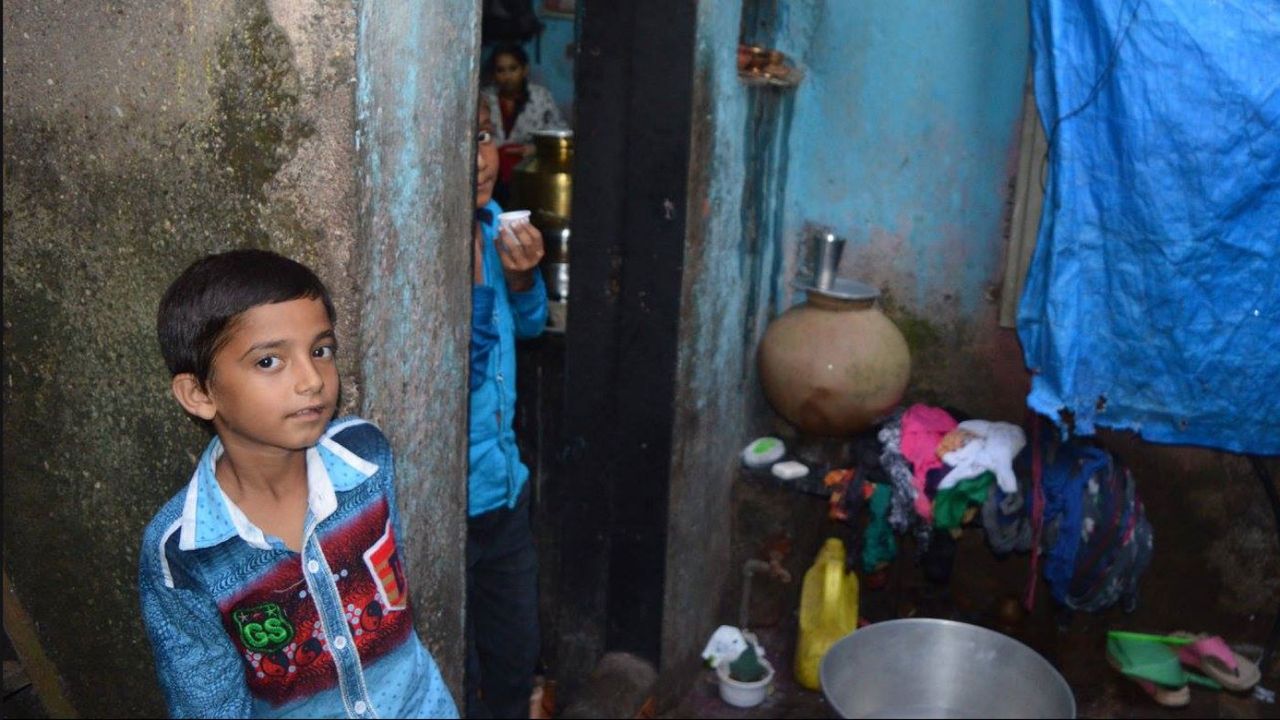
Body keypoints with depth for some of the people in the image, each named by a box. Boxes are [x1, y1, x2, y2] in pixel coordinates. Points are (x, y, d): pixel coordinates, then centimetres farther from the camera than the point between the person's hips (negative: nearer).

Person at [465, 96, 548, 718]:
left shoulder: (489, 219, -1)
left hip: (503, 481, 7)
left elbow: (529, 324, 12)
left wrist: (522, 277, -7)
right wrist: (477, 276, -30)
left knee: (516, 655, 24)